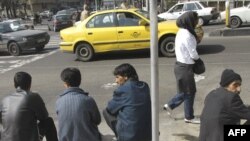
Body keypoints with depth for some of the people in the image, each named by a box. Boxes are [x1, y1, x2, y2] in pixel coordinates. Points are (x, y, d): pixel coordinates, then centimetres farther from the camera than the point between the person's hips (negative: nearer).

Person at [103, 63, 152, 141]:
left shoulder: (122, 89, -15)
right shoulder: (145, 86, 5)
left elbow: (110, 108, -1)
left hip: (129, 134, -6)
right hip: (147, 133, 6)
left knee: (106, 112, 10)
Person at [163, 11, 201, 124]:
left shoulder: (182, 32, 8)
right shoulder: (187, 35, -23)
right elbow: (193, 54, -18)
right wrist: (198, 59, 2)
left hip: (181, 64, 9)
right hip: (185, 67, -9)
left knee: (185, 91, 20)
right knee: (189, 92, 6)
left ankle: (170, 105, 27)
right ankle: (189, 117, 21)